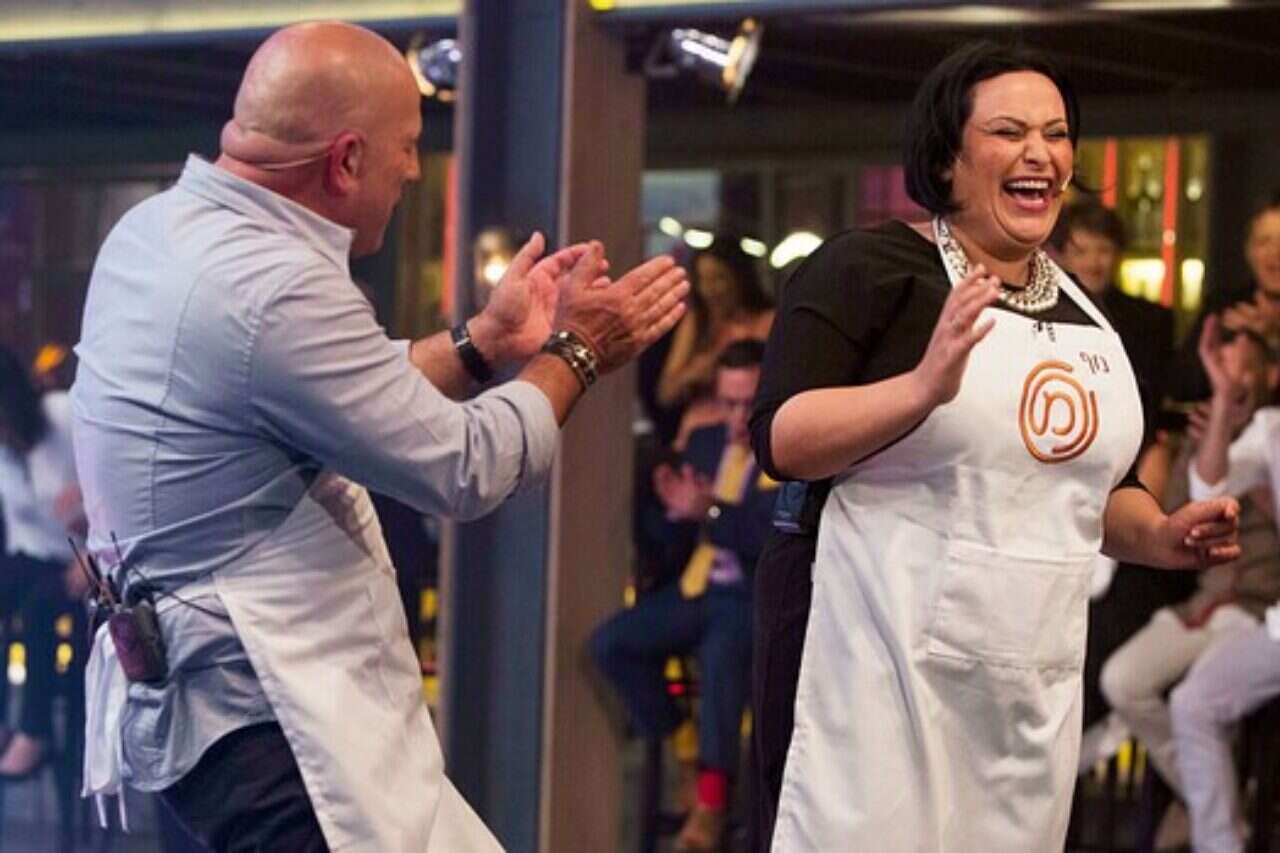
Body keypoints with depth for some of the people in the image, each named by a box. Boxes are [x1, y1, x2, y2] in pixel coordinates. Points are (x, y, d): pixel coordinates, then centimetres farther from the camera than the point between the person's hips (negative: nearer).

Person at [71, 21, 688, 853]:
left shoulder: (161, 228, 7)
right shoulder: (276, 290, -23)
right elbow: (464, 469, -14)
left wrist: (486, 340, 20)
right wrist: (574, 353, 2)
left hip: (216, 674, 11)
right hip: (262, 713, -11)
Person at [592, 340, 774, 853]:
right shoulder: (705, 442, 15)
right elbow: (672, 535, 18)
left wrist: (709, 512, -23)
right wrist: (675, 510, -6)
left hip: (760, 597, -6)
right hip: (695, 588, 6)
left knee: (721, 651, -37)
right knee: (609, 643, -15)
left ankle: (711, 795, -26)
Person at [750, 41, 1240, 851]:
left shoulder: (1086, 313, 14)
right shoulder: (871, 267, -6)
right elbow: (779, 441, -14)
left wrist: (1158, 536, 3)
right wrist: (923, 386, -28)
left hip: (1036, 688, 7)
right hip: (893, 670, -7)